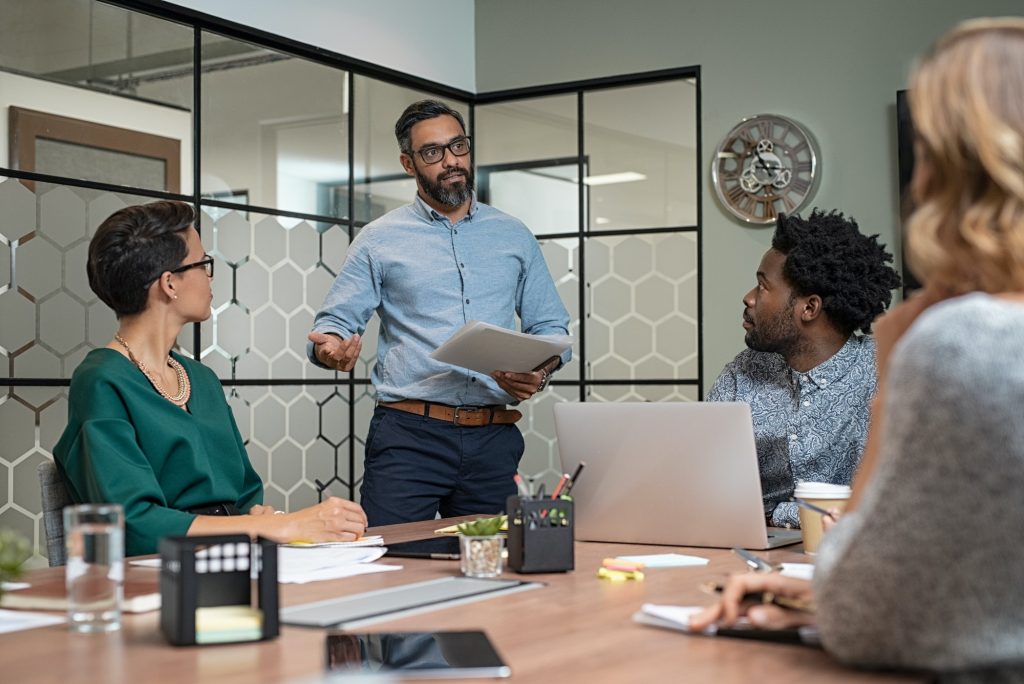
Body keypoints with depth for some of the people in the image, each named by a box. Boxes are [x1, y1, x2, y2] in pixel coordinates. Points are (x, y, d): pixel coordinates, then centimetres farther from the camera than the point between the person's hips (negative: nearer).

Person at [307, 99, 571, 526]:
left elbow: (550, 326, 15)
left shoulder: (514, 236, 13)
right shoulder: (378, 240, 6)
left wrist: (541, 371, -6)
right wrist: (330, 348, -21)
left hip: (494, 440, 2)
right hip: (408, 434, -2)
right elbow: (335, 321, 3)